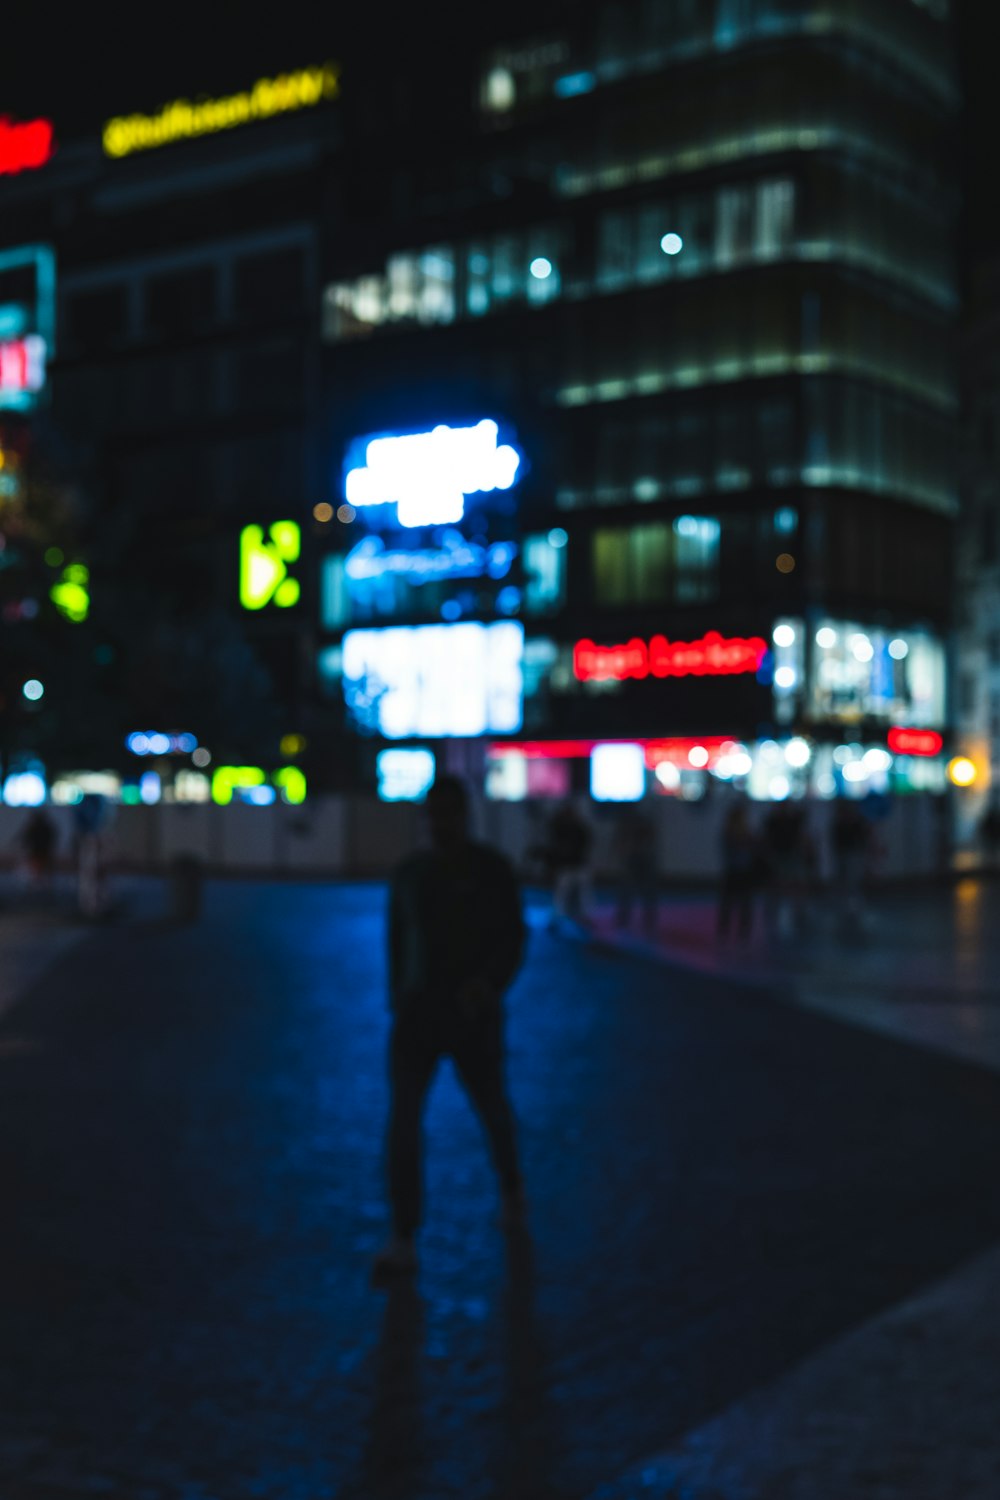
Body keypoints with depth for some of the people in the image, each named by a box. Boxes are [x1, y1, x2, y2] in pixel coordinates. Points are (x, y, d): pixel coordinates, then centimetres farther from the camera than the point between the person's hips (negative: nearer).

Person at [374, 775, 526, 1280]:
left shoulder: (491, 870, -8)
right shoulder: (409, 874, 4)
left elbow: (514, 939, -12)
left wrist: (489, 983, -29)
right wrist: (397, 1001, 17)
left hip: (473, 1014, -2)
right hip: (417, 1011, 2)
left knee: (492, 1110, 18)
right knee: (402, 1118, -13)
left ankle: (510, 1186, 50)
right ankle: (403, 1243, -11)